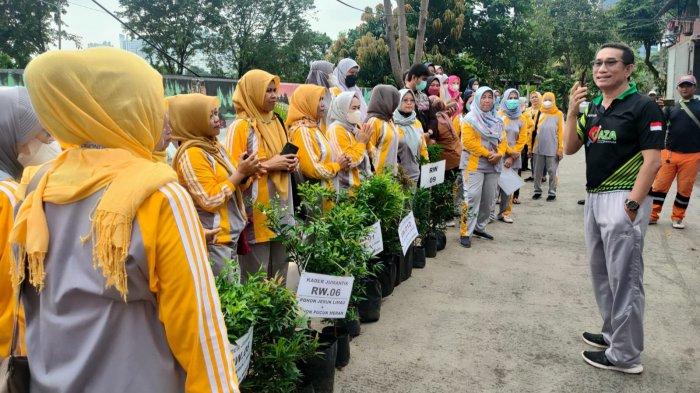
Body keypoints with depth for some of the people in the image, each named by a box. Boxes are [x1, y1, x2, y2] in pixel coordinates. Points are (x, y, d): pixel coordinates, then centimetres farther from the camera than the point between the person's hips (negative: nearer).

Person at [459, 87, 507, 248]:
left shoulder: (497, 120, 15)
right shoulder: (470, 119, -5)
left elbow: (503, 140, 13)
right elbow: (468, 141, -15)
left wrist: (499, 154, -8)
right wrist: (488, 153, -16)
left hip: (493, 166, 7)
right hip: (475, 165, -7)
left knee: (489, 199, 11)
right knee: (472, 198, -12)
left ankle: (479, 227, 25)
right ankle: (465, 233, -7)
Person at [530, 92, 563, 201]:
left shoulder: (558, 114, 2)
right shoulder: (539, 113, 7)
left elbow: (560, 132, -1)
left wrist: (560, 148, -6)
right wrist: (531, 146, 4)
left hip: (552, 149, -2)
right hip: (538, 148, 3)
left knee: (552, 171, 3)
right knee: (537, 171, 8)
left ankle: (552, 192, 11)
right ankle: (537, 191, 18)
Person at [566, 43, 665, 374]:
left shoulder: (643, 106, -9)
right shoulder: (592, 107, 13)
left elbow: (652, 160, -14)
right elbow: (570, 148, 10)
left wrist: (632, 204, -20)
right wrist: (572, 112, -3)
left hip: (623, 199, -8)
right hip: (593, 198, 8)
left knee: (624, 278, -2)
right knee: (601, 273, 17)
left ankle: (625, 355, 9)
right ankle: (613, 333, 32)